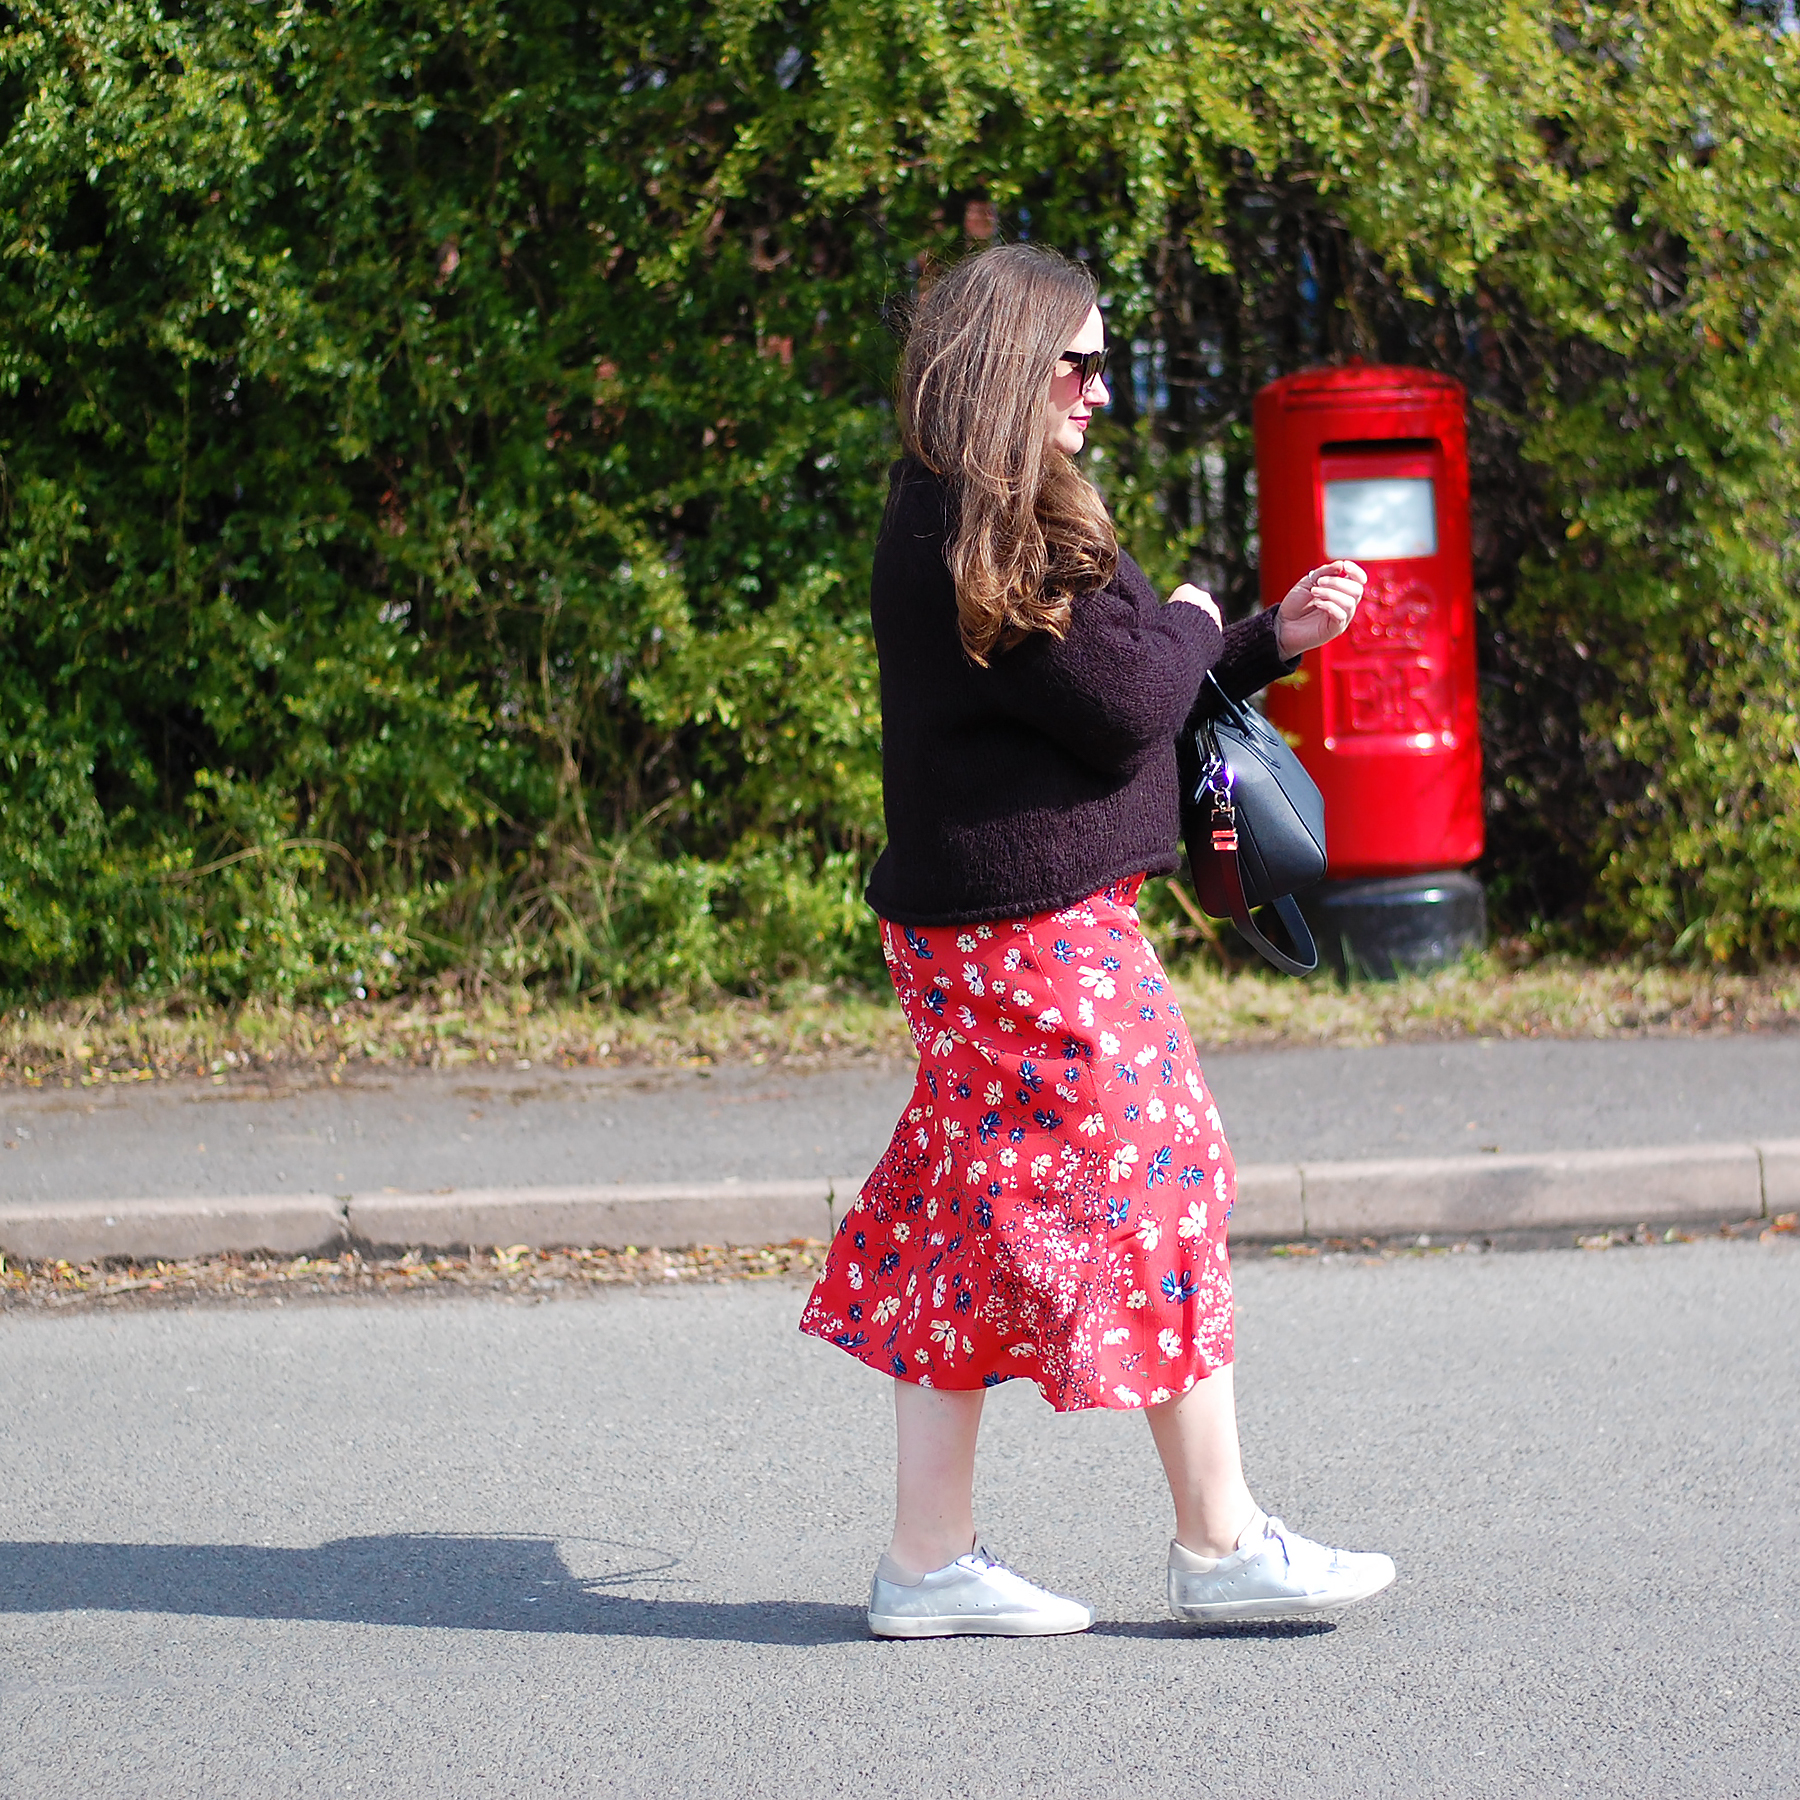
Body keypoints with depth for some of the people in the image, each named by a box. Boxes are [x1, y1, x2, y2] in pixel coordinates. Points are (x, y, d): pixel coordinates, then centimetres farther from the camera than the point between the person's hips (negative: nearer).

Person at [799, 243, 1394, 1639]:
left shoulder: (965, 523, 15)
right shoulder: (976, 537, -17)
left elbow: (1130, 695, 20)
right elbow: (1122, 710, -19)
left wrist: (1274, 642, 11)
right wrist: (1192, 626, 1)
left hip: (973, 930, 10)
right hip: (1037, 931, -10)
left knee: (967, 1227, 9)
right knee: (1158, 1184, -3)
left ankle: (929, 1559, 12)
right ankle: (1221, 1545, 5)